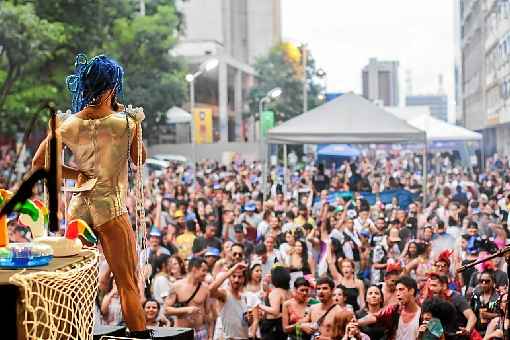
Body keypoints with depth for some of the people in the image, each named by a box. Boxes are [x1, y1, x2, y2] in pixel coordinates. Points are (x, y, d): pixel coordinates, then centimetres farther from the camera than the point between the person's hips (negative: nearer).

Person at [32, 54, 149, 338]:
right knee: (128, 282, 2)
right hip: (111, 209, -4)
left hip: (79, 207, 4)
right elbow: (140, 159, 7)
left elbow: (39, 162, 1)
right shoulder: (125, 122, -10)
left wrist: (76, 174, 4)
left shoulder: (70, 125, -1)